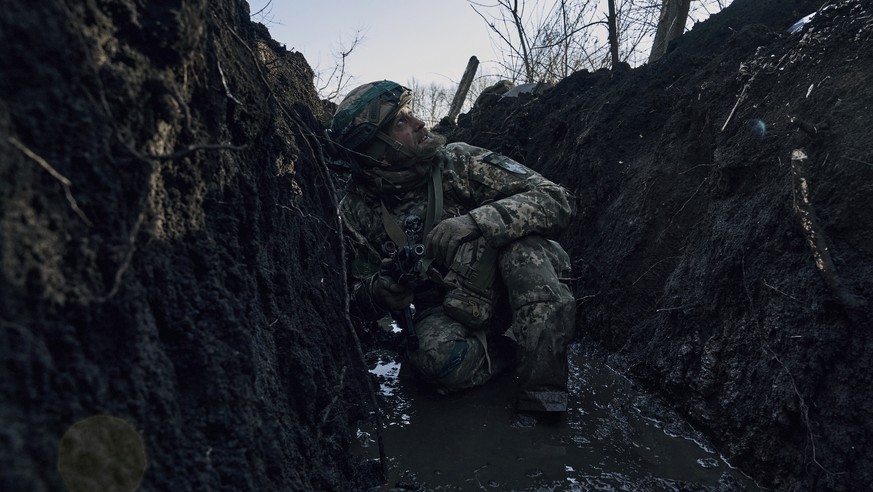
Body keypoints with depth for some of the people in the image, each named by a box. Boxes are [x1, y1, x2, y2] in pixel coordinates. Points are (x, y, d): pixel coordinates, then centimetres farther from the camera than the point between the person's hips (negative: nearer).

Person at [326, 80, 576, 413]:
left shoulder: (458, 161, -12)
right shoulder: (355, 214, -7)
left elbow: (555, 201, -19)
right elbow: (358, 304, 2)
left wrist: (474, 223, -35)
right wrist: (386, 285, -23)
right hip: (442, 312, 0)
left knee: (519, 239, -31)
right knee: (436, 356, -35)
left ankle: (543, 398, -29)